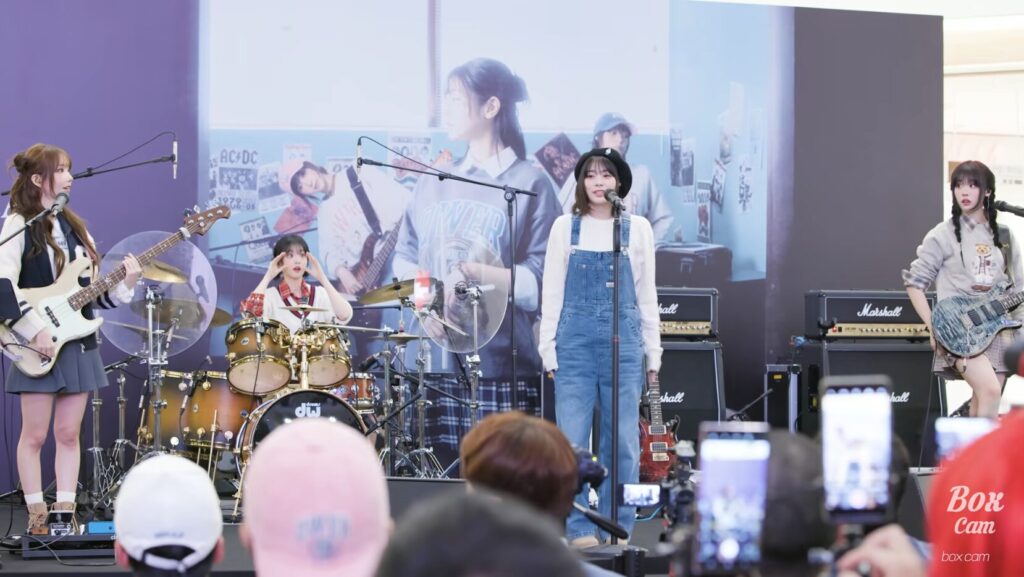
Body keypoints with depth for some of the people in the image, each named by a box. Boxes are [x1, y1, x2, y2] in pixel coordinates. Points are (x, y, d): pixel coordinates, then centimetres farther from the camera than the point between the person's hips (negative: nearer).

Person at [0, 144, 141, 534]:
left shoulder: (73, 226, 14)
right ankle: (38, 516, 5)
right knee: (35, 435, -1)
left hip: (77, 340, 6)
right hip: (38, 346, -6)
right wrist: (33, 330, -23)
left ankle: (65, 513, 10)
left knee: (68, 433, 7)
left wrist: (123, 285, -3)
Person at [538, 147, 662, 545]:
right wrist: (548, 348, 0)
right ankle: (579, 528, 4)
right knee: (572, 440, -3)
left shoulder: (637, 229, 7)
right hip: (575, 342, -1)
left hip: (624, 342, 1)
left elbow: (646, 293, 10)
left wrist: (653, 353, 8)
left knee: (623, 442, 1)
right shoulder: (566, 227, 6)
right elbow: (552, 291, 6)